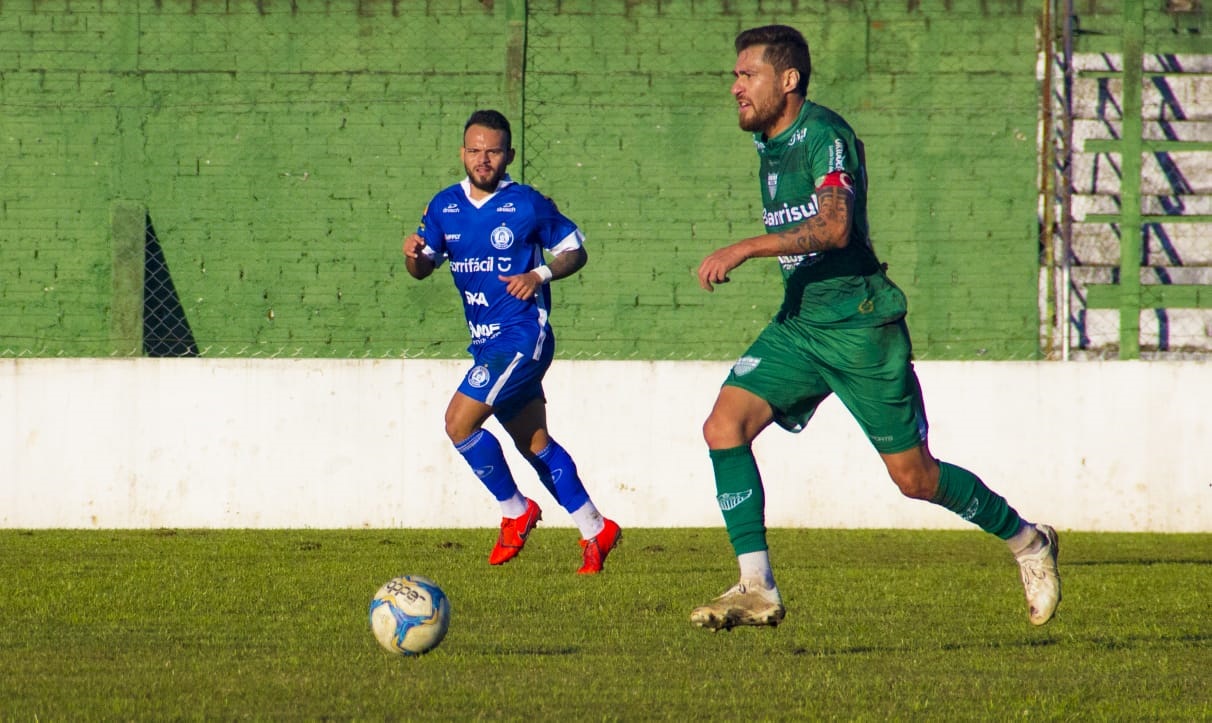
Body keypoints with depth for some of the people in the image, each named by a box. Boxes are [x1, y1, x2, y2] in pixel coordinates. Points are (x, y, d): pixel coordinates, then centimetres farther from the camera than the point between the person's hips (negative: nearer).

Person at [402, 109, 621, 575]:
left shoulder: (527, 205, -9)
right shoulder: (445, 206, 6)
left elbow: (575, 251, 1)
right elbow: (423, 268, 12)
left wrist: (540, 275, -17)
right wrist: (413, 254, -11)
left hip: (521, 337, -7)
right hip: (486, 342, 7)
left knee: (460, 420, -17)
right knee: (534, 444, 14)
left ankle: (516, 512, 0)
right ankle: (595, 530, 25)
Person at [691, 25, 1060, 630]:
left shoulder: (823, 135, -17)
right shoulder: (768, 143, 10)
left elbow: (834, 227, -32)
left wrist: (744, 250, -38)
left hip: (859, 327, -8)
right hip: (796, 324, 8)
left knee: (914, 478, 1)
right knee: (724, 426, -14)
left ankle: (1027, 542, 25)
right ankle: (757, 590, -14)